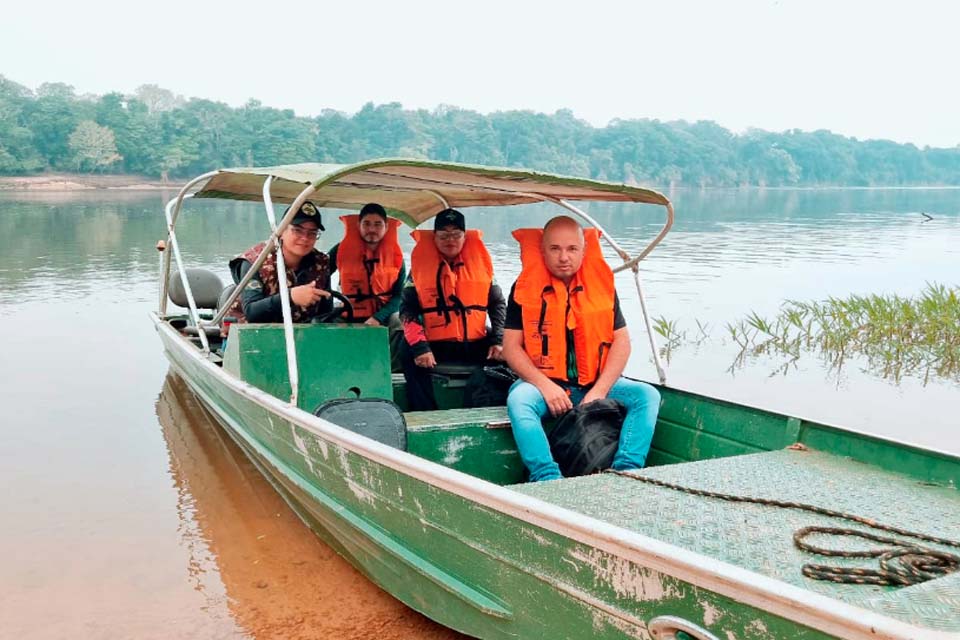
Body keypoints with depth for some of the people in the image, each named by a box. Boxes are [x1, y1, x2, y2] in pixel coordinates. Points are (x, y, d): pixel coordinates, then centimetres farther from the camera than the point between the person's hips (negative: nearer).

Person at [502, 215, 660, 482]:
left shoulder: (602, 285, 6)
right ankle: (548, 479, -41)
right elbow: (511, 347, -5)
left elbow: (622, 342, 3)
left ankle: (625, 472, -28)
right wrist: (545, 386, -19)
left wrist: (599, 390, -11)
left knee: (647, 395, -18)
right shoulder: (525, 289, -1)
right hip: (543, 382, -3)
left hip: (594, 384, 3)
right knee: (518, 400, -35)